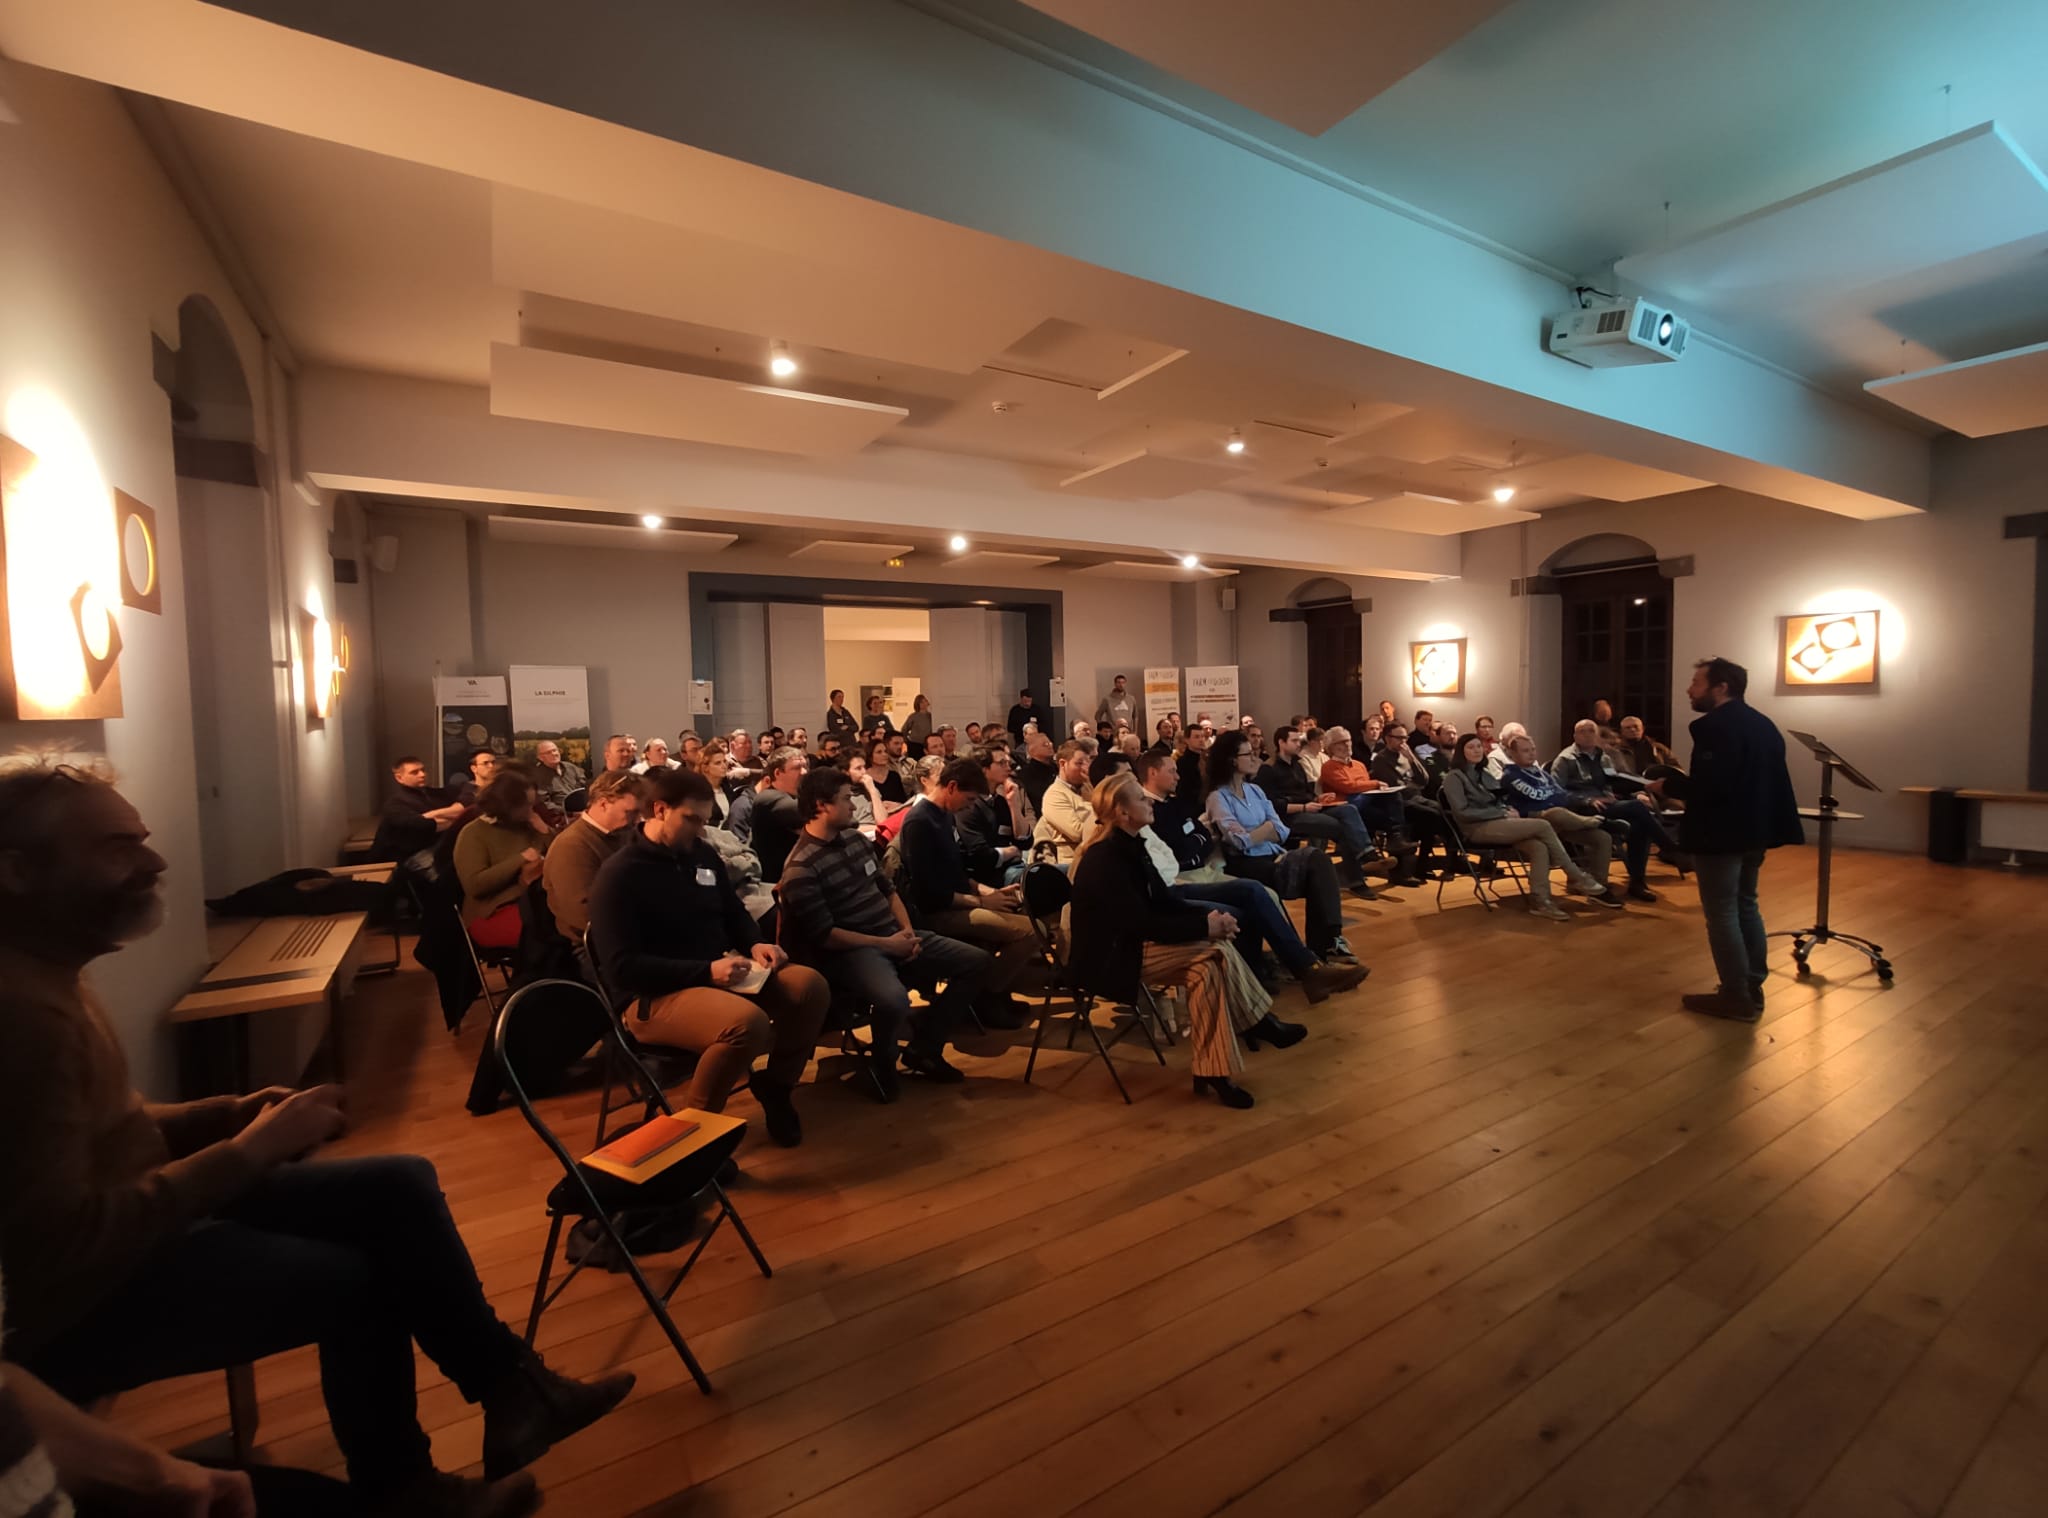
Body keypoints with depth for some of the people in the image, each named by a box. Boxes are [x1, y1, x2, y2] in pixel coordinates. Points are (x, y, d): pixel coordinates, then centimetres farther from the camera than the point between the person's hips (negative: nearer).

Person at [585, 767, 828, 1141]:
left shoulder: (703, 855, 8)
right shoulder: (618, 875, -13)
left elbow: (734, 913, 21)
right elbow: (622, 967, -19)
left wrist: (755, 944, -2)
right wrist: (706, 971, -26)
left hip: (718, 973, 7)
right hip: (653, 995, -7)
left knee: (810, 986, -13)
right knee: (748, 1022, -35)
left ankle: (775, 1084, 9)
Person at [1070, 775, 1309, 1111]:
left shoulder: (1129, 846, 6)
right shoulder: (1105, 858, -23)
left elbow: (1163, 902, 7)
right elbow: (1142, 924, -25)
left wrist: (1208, 916, -10)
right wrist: (1205, 926, -19)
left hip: (1128, 944, 9)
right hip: (1108, 958, -9)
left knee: (1209, 963, -12)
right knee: (1216, 951, -18)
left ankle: (1212, 1071, -7)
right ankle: (1260, 1024, -1)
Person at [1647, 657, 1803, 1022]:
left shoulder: (1716, 726, -19)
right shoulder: (1763, 724, 13)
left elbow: (1710, 786, -28)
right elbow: (1768, 780, 18)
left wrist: (1668, 786, -11)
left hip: (1722, 834, -10)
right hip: (1754, 830, 10)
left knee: (1721, 913, -2)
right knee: (1746, 906, 18)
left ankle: (1737, 998, 4)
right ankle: (1753, 990, 26)